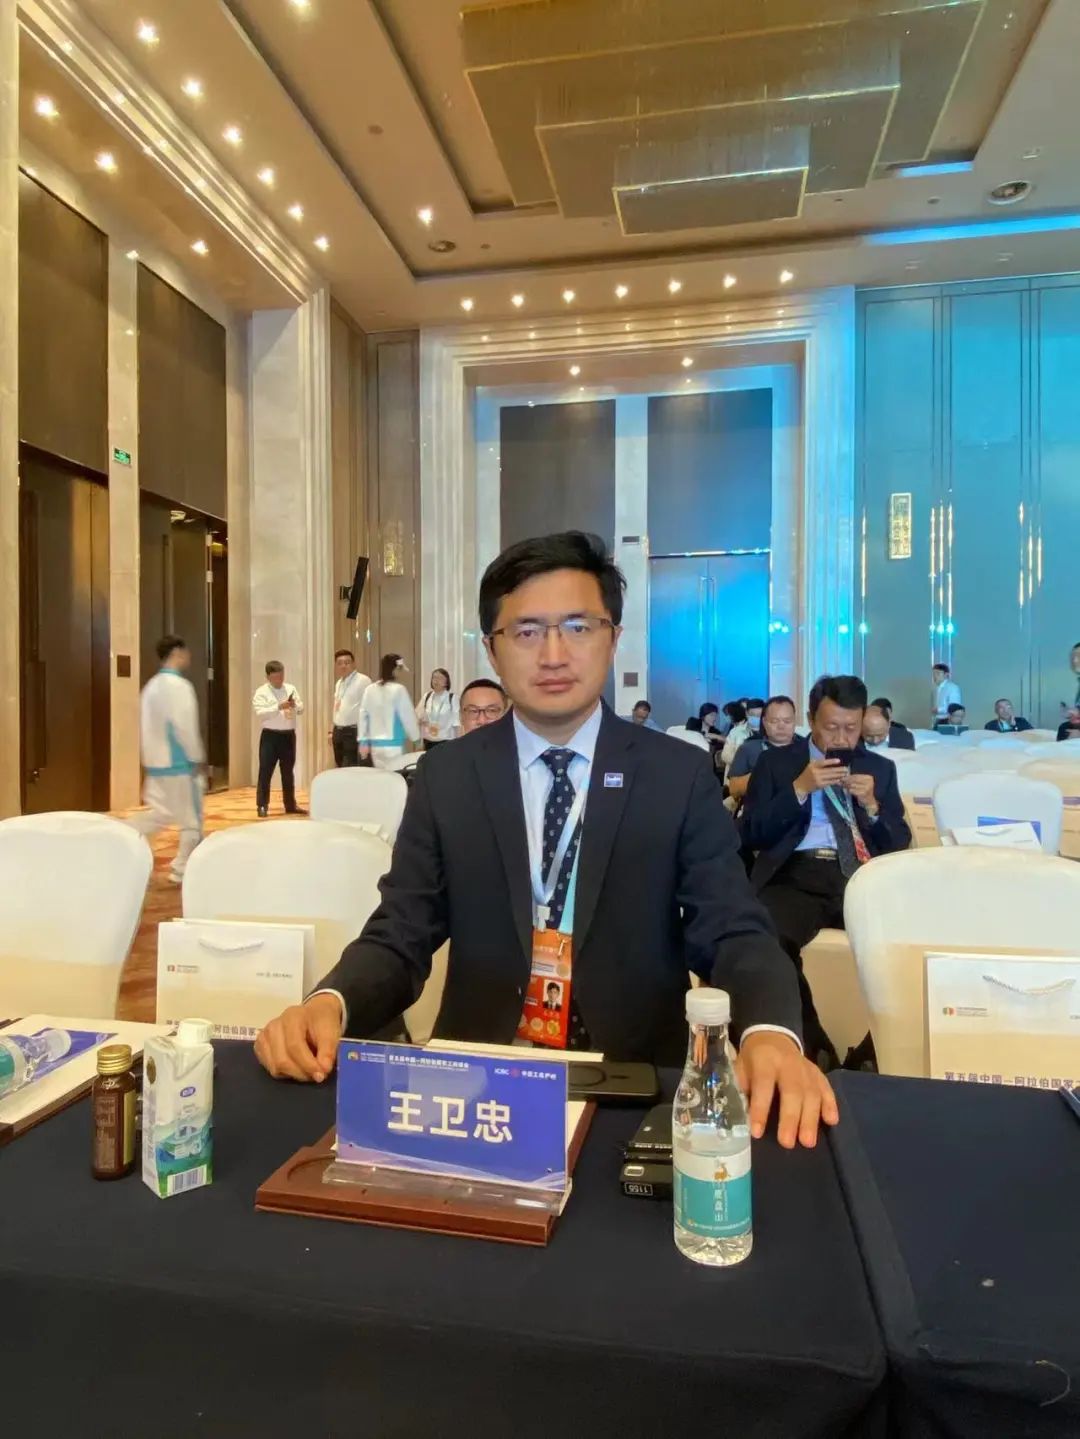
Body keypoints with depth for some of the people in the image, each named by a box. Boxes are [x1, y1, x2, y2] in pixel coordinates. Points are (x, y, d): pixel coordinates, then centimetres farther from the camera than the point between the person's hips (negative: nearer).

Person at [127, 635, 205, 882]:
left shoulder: (151, 685, 12)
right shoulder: (179, 685, -16)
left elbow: (148, 725, 15)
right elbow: (186, 726, -20)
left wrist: (152, 756, 20)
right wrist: (198, 758, -10)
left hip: (156, 761, 9)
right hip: (179, 762, -9)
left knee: (163, 814, 19)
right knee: (192, 818, 4)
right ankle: (183, 870, 11)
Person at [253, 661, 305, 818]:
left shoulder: (291, 689, 10)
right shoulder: (261, 692, -4)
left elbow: (301, 709, 7)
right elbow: (260, 714, -16)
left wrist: (295, 705, -14)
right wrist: (278, 707, -24)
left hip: (289, 735, 4)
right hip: (270, 736, -4)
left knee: (288, 772, 13)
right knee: (265, 772, -2)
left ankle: (290, 805, 22)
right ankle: (262, 806, 3)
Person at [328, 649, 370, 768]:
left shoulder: (363, 681, -12)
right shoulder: (338, 683, 16)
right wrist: (332, 731, 19)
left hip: (354, 732, -9)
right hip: (338, 731, 9)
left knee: (350, 772, -11)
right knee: (341, 771, 12)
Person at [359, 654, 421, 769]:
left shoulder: (369, 689, 4)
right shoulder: (398, 689, -11)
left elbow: (363, 715, 6)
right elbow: (408, 715, -6)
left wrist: (364, 741, 13)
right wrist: (416, 737, 7)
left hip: (375, 743, 6)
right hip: (394, 744, -6)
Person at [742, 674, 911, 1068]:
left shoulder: (880, 768, 21)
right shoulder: (775, 762, 13)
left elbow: (900, 845, 16)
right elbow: (751, 836, 2)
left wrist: (872, 805, -3)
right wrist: (799, 789, -8)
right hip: (797, 876, -2)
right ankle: (812, 1046, -13)